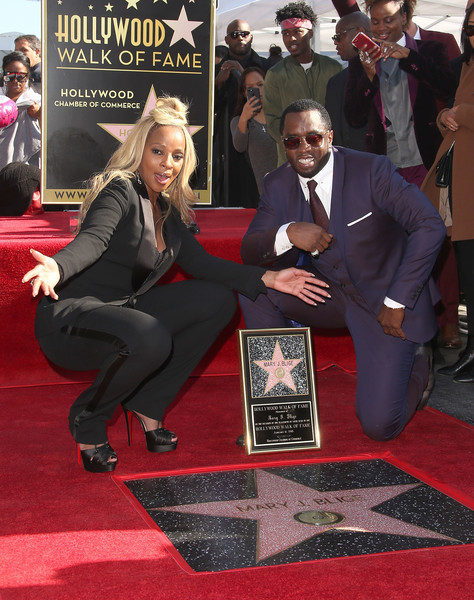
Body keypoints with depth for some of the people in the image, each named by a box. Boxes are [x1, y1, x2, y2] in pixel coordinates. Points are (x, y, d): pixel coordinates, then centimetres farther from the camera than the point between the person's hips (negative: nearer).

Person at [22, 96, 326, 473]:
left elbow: (200, 262, 9)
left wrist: (266, 279, 0)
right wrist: (58, 267, -51)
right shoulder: (120, 191, -11)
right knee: (150, 339, -37)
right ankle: (88, 418, -6)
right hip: (70, 317, -8)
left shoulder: (167, 209, 13)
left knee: (218, 300, -1)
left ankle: (147, 405, 4)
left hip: (123, 311, 8)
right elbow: (93, 238, -29)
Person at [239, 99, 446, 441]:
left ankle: (417, 365, 21)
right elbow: (249, 251, -6)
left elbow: (430, 226, -20)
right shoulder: (278, 184, -4)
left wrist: (396, 301, -21)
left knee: (379, 425, -13)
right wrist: (288, 233, -30)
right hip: (329, 294, 5)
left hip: (385, 301, -4)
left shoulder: (372, 170, -17)